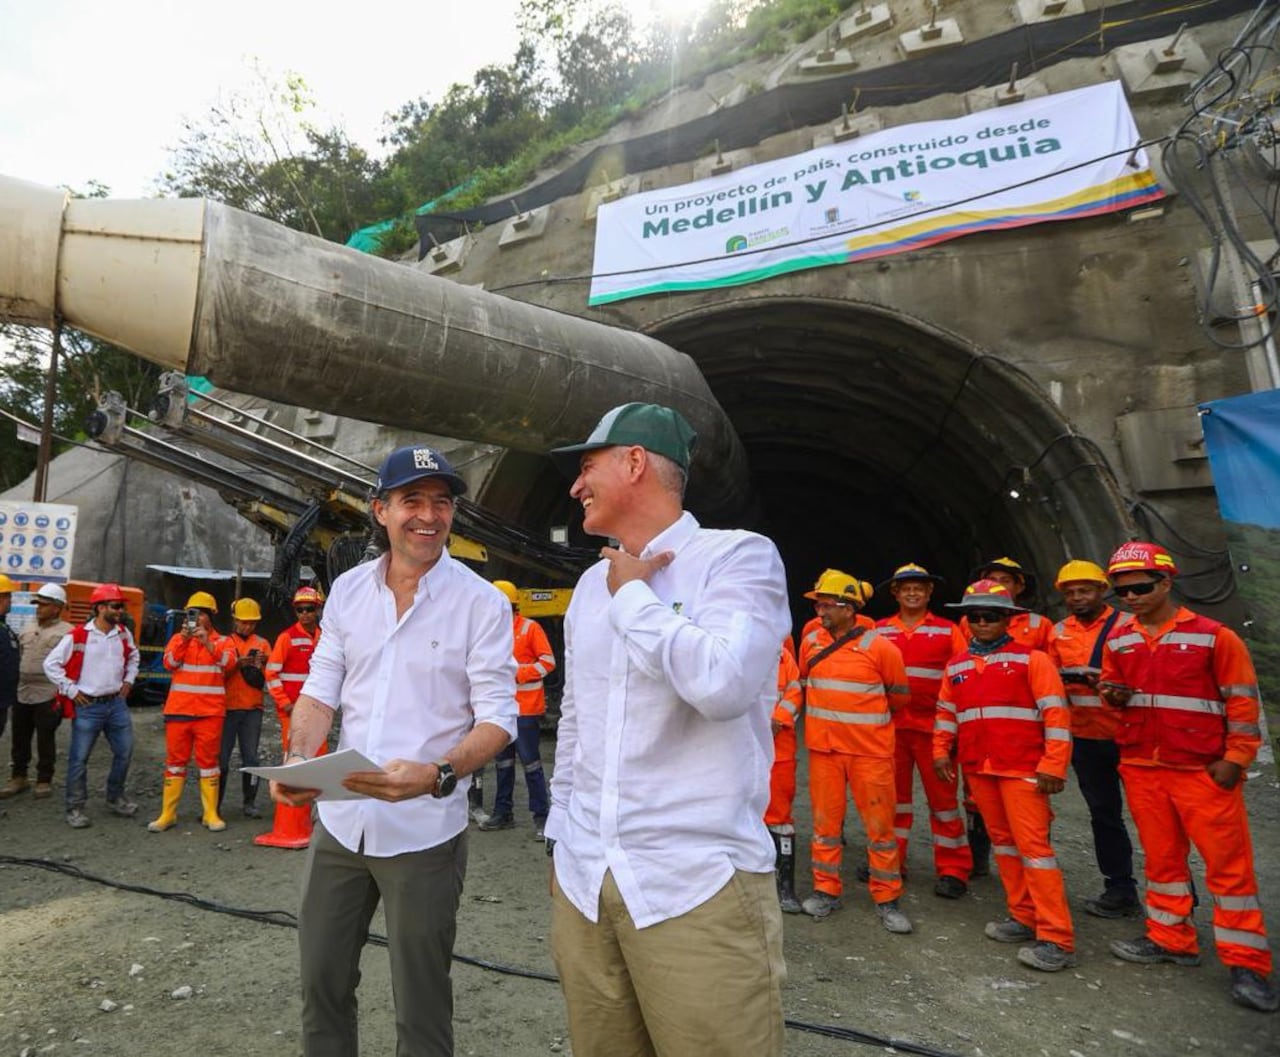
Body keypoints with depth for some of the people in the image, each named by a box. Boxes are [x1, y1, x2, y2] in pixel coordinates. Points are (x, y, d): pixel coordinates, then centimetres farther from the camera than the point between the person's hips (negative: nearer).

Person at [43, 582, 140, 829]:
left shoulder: (123, 633, 5)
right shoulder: (77, 636, -12)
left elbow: (133, 656, 23)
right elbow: (51, 664, -7)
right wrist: (71, 690, -9)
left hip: (117, 703, 5)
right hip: (88, 706, -5)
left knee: (124, 753, 9)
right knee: (79, 758, 2)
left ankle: (115, 799, 26)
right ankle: (75, 808, 15)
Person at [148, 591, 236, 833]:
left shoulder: (222, 641, 5)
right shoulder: (178, 638, 10)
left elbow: (229, 663, -14)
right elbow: (169, 663, -6)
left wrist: (208, 643, -23)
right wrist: (184, 639, -17)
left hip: (210, 712, -2)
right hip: (179, 710, 2)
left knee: (208, 762, 3)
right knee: (175, 761, 7)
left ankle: (210, 814, 8)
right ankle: (168, 814, 15)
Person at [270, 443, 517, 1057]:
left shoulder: (482, 604, -12)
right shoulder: (347, 590, 3)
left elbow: (497, 717, -13)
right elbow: (321, 688, 7)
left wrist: (436, 774, -30)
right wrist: (298, 756, -12)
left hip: (424, 832, -4)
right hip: (339, 820, 5)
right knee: (321, 983, 21)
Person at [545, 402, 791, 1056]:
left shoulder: (738, 555, -9)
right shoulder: (591, 584, 11)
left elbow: (723, 683, -27)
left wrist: (631, 596, -13)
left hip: (698, 886, -6)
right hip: (582, 880, 6)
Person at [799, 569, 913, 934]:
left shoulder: (879, 647, -11)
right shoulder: (810, 642, 2)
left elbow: (900, 695, 2)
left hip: (870, 750, -3)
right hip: (823, 748, 3)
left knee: (880, 824, 5)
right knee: (825, 820, 11)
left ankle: (886, 899, 20)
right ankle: (826, 890, 26)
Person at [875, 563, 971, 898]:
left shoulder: (947, 631, 4)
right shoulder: (879, 631, 7)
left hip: (933, 727, -2)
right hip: (890, 726, 2)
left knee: (943, 796, 5)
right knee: (892, 794, 12)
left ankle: (953, 870, 18)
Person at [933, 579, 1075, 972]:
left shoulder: (1031, 659, -5)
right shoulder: (956, 666, 10)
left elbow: (1055, 713, -8)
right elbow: (946, 711, 18)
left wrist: (1052, 766, -14)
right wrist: (941, 751, 9)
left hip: (1022, 769, -5)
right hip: (977, 769, 6)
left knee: (1033, 844, -6)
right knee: (1003, 840, 13)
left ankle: (1057, 939, 0)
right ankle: (1024, 917, 25)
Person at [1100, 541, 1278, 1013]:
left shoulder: (1214, 636, -7)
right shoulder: (1117, 642, 7)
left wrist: (1234, 759, -8)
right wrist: (1114, 694, -6)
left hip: (1203, 770, -4)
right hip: (1140, 769, 5)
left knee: (1228, 861, 1)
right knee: (1161, 857, 13)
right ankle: (1171, 940, 26)